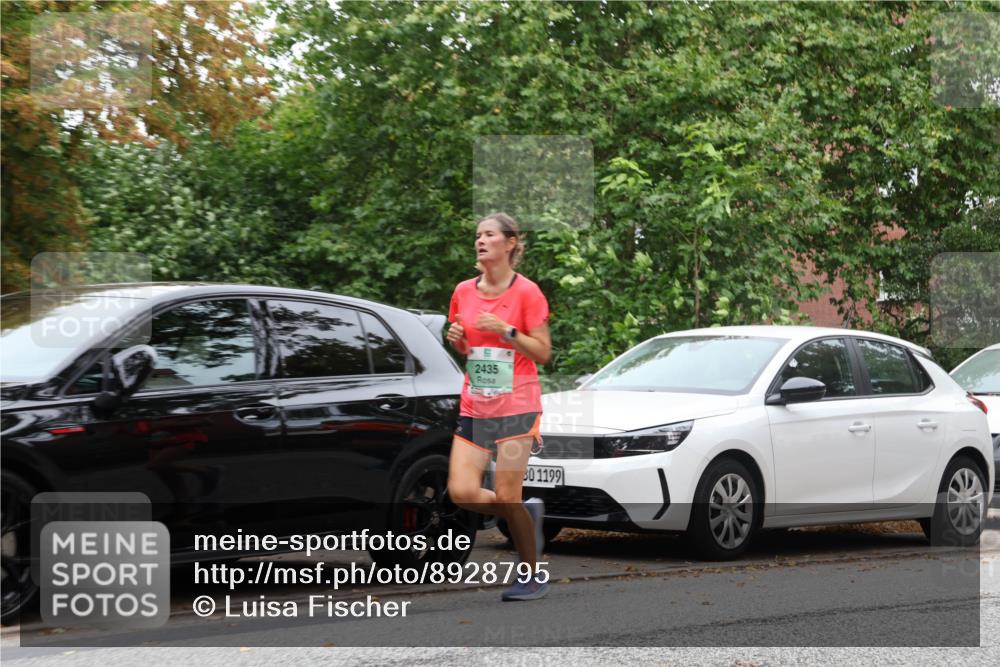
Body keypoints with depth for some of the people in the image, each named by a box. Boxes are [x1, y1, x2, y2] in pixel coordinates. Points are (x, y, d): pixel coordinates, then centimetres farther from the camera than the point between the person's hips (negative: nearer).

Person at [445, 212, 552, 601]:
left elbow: (543, 352, -7)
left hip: (516, 408, -5)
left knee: (506, 496, -7)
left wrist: (506, 330, -18)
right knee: (461, 492, -7)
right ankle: (528, 512, 20)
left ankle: (534, 576, 12)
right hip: (474, 408, 5)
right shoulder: (464, 291, 9)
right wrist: (456, 340, -2)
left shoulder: (526, 292, -7)